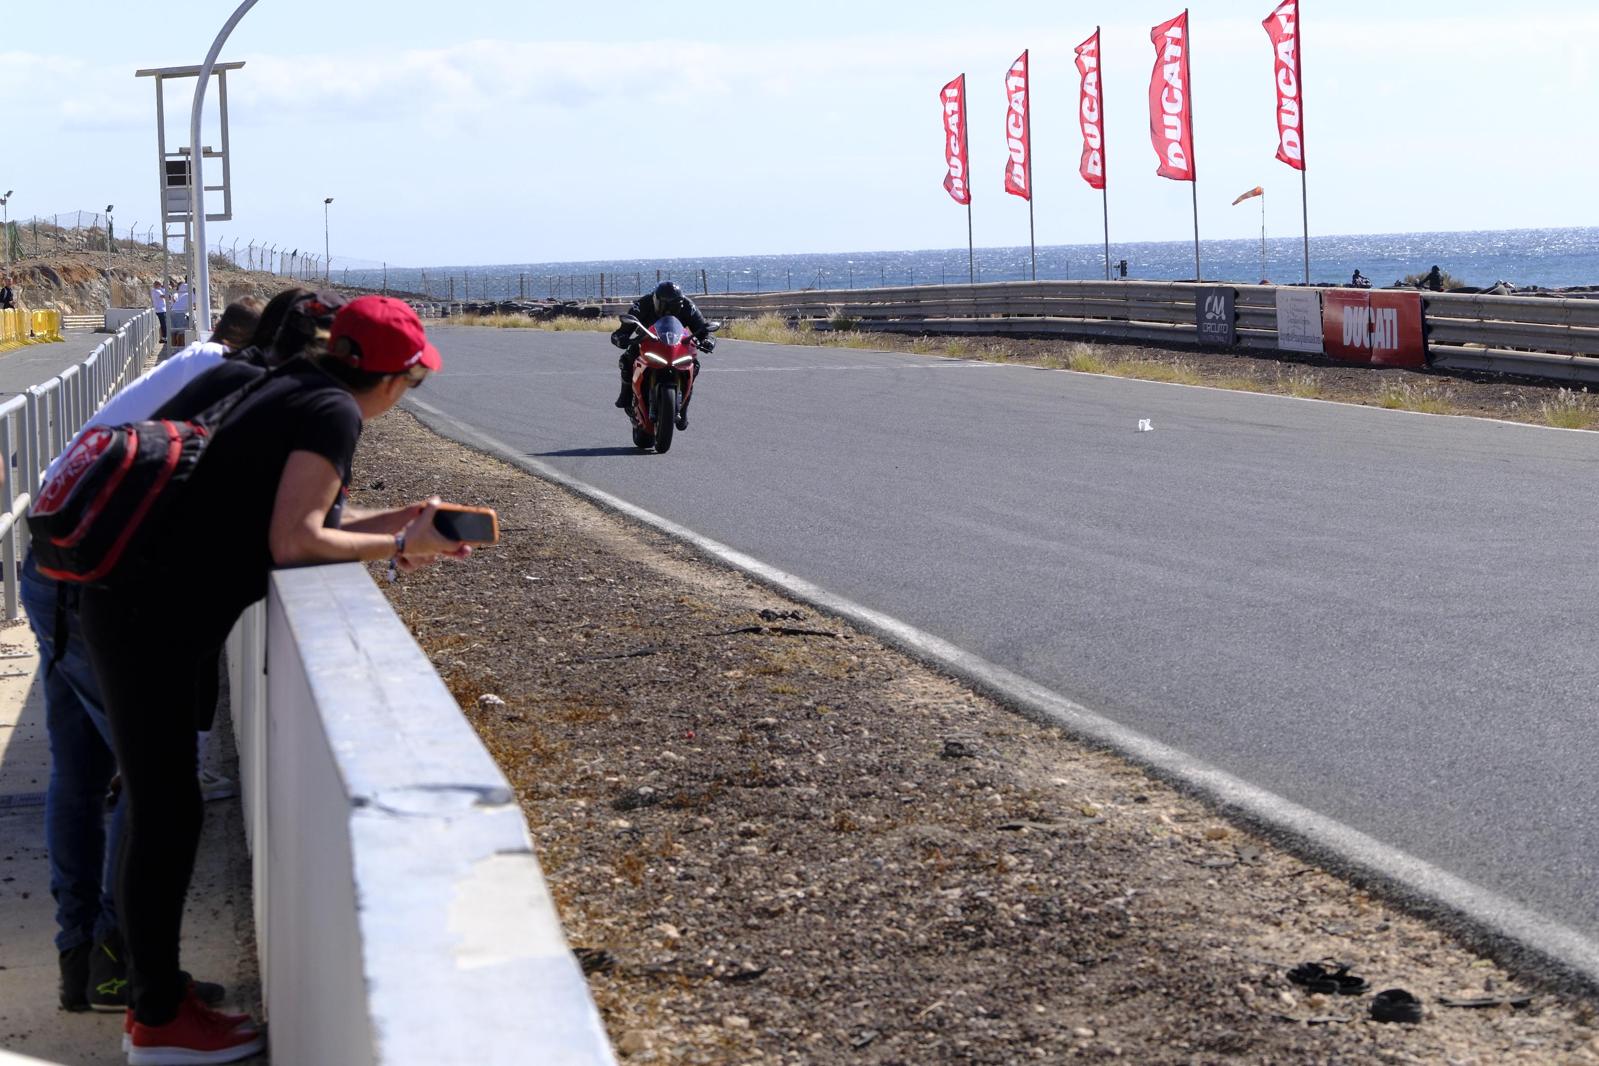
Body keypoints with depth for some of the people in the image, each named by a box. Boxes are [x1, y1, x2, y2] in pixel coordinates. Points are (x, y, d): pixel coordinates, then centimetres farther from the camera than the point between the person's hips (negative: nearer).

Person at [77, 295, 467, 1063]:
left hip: (126, 593, 10)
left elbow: (292, 518, 16)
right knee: (165, 811, 0)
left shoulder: (282, 389, 14)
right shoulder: (333, 412, -11)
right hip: (152, 618, -10)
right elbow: (293, 544, -18)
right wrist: (402, 548, -8)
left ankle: (155, 989, 31)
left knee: (162, 804, 19)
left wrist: (397, 521, 17)